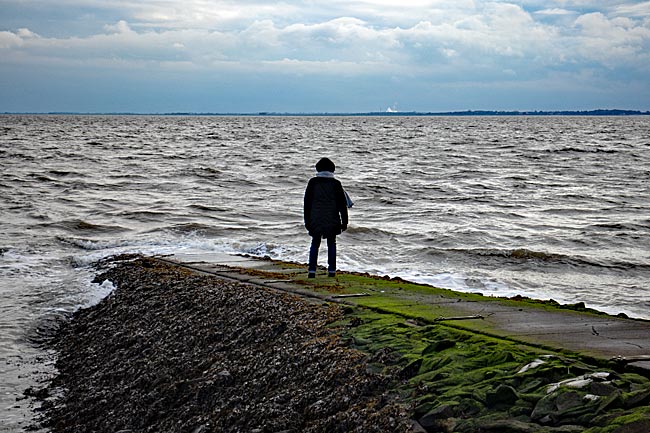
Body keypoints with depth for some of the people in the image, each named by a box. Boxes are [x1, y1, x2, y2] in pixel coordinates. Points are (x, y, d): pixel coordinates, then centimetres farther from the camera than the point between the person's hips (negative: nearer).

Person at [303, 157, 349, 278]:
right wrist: (344, 222, 5)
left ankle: (312, 271, 1)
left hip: (316, 219, 1)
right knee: (331, 244, 10)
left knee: (315, 243, 8)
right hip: (332, 221, 0)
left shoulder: (312, 182, -1)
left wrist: (307, 220, 9)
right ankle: (331, 271, 8)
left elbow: (307, 202, 2)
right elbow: (342, 204, -1)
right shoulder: (335, 184, -3)